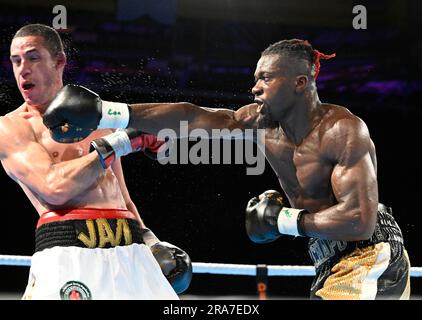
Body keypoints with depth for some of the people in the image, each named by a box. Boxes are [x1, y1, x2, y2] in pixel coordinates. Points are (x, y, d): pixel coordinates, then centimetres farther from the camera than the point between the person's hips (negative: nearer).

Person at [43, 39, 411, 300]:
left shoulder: (342, 130, -20)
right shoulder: (262, 123, 0)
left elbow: (360, 221, -26)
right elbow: (191, 118, -10)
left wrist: (282, 220, -17)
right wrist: (105, 113, -19)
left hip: (369, 258, -8)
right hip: (331, 262, 8)